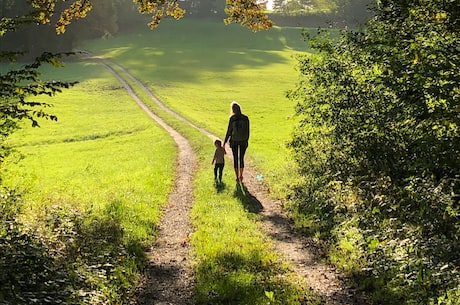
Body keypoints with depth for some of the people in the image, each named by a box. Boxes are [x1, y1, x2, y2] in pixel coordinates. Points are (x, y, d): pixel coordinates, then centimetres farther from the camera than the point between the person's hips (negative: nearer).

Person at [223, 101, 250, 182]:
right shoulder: (246, 118, -6)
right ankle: (241, 176, 25)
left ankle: (237, 177, 10)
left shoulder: (232, 118, -11)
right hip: (243, 141, 2)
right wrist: (246, 140, 11)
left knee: (235, 159, 9)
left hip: (234, 141, -2)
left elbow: (229, 131, -8)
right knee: (241, 158, 16)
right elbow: (247, 131, -2)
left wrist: (225, 142, 0)